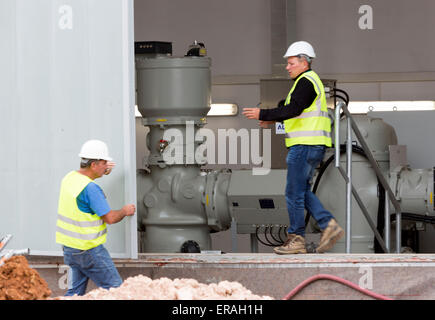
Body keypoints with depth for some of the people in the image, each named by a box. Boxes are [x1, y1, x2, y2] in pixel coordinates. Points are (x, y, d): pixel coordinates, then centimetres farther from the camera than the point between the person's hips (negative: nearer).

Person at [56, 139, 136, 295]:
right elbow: (110, 218, -18)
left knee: (76, 289, 14)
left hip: (69, 247, 9)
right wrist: (125, 211, 2)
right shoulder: (91, 188, -22)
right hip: (88, 249, -9)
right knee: (114, 287, 0)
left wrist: (102, 172, 19)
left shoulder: (70, 177, 4)